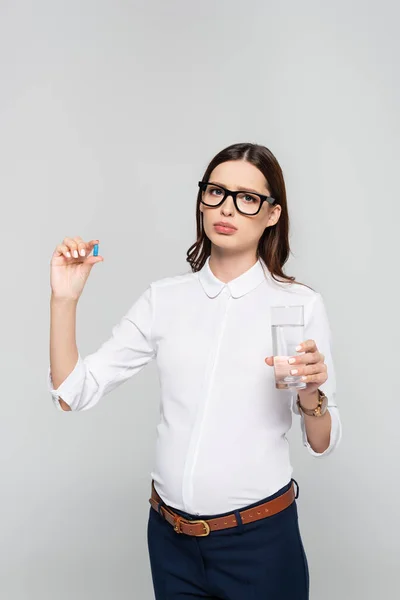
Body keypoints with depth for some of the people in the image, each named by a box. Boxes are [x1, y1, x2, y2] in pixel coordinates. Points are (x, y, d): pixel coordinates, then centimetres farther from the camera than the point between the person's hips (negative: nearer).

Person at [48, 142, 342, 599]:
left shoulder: (300, 304, -9)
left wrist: (310, 395, -24)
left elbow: (323, 444, -4)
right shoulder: (164, 299, -2)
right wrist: (64, 299, -12)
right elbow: (73, 394, -3)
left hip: (259, 540, -2)